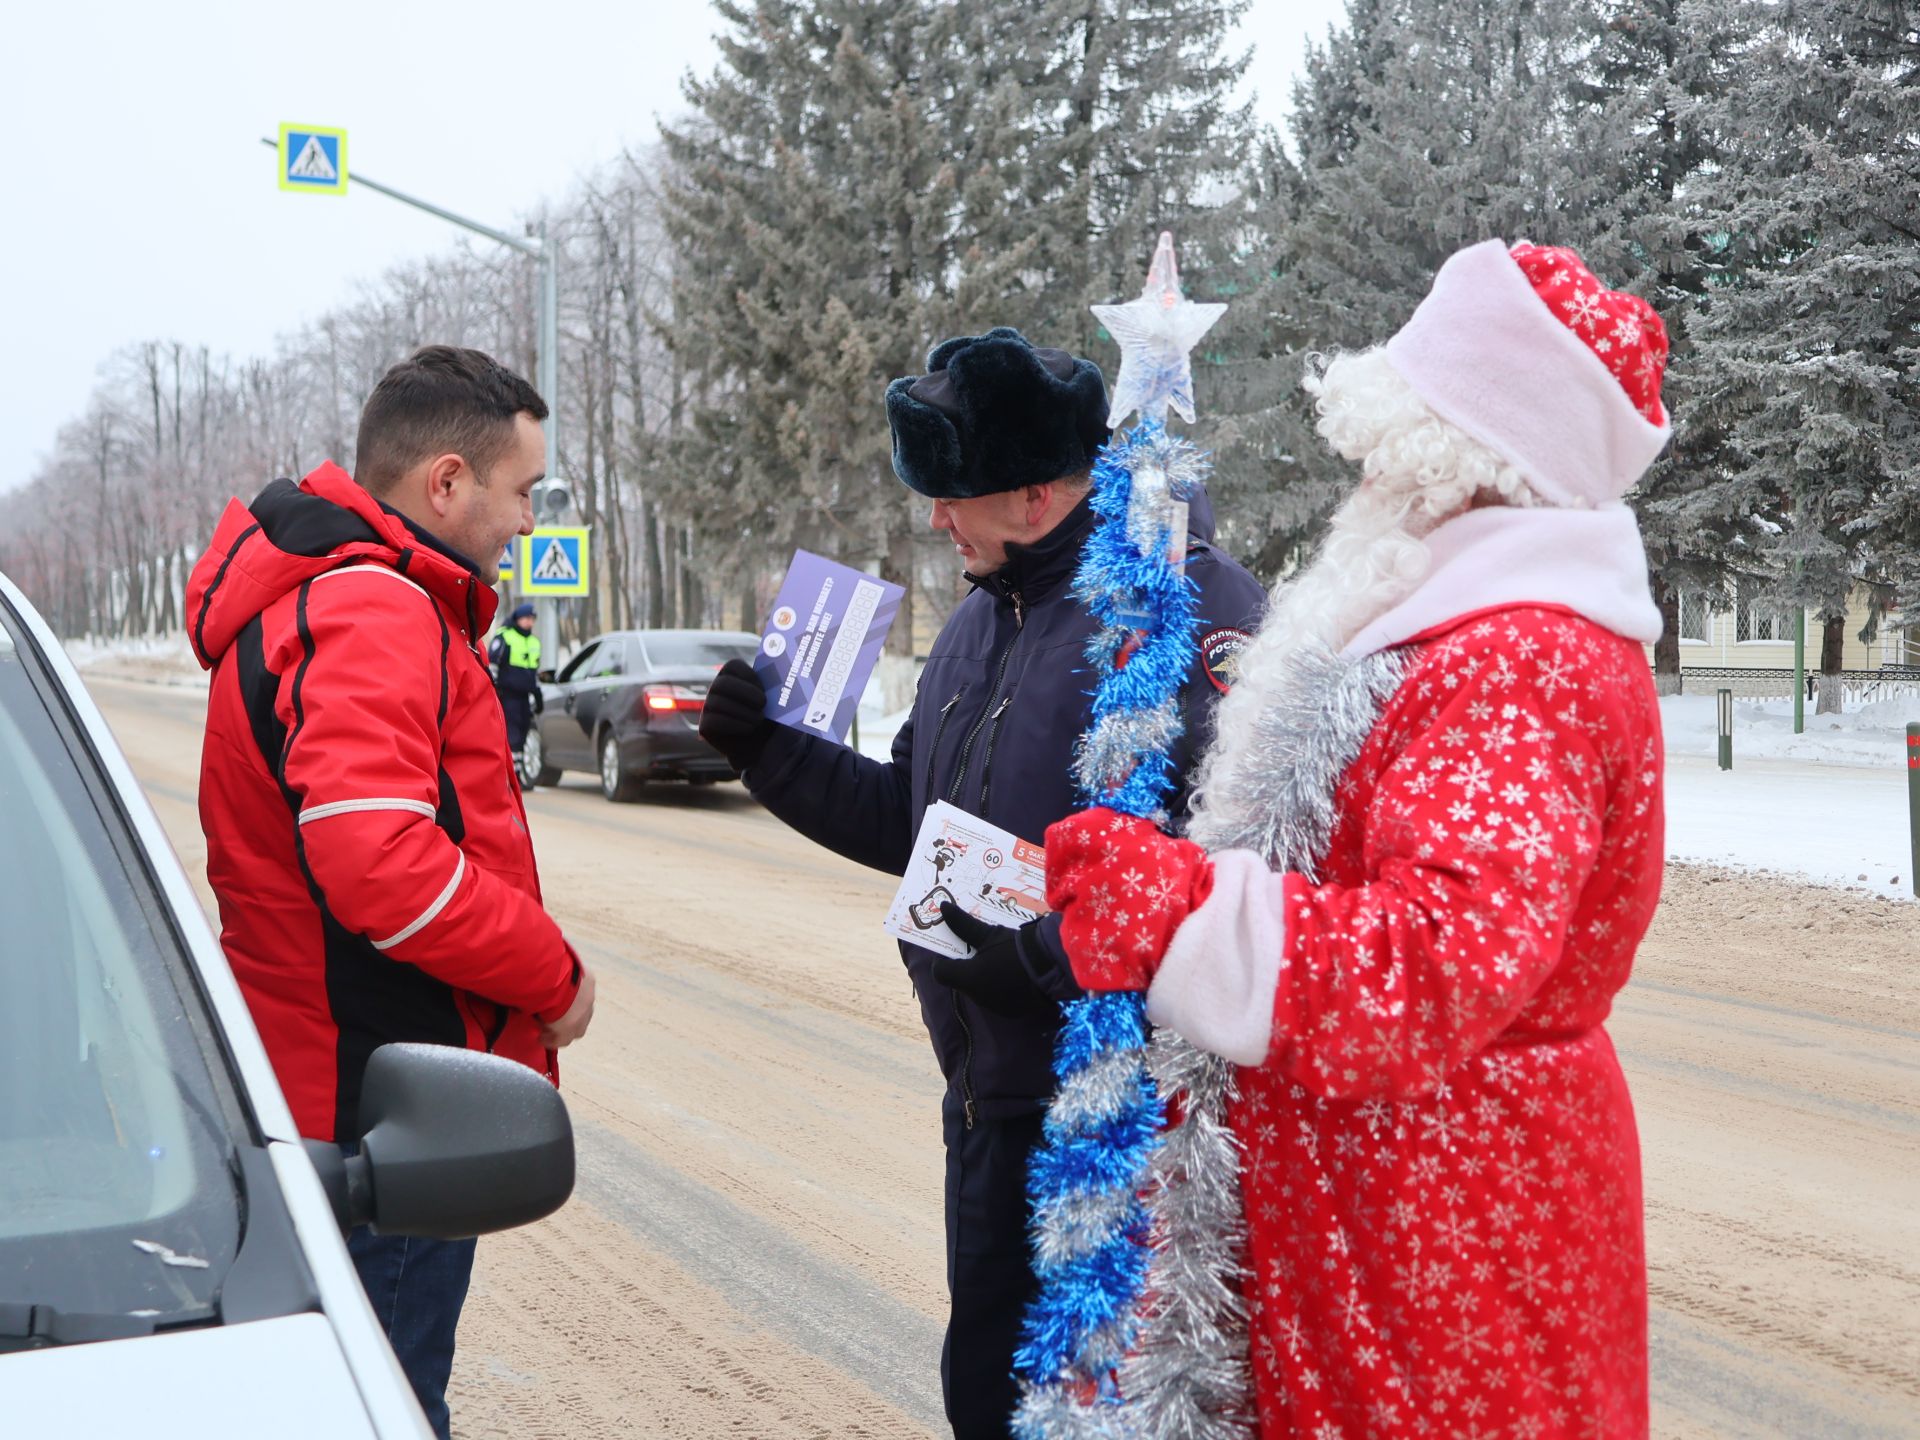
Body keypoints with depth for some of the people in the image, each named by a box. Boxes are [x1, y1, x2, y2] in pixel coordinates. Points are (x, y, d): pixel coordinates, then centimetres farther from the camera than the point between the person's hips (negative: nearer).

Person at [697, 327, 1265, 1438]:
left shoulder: (1184, 611, -18)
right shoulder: (985, 618, 14)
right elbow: (912, 820, 22)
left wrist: (1030, 947, -28)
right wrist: (771, 751, 11)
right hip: (994, 1085, 9)